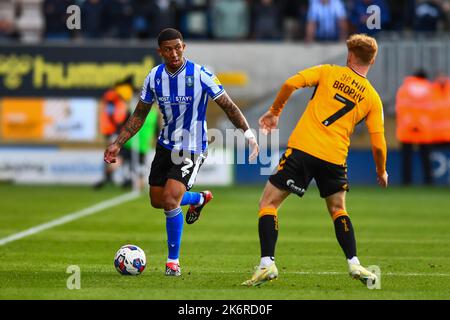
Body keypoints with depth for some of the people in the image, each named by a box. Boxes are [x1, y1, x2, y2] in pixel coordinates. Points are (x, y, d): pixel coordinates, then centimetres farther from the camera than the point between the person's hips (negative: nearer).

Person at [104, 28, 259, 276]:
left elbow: (228, 106, -11)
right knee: (157, 201, 14)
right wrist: (118, 144, 3)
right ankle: (199, 198, 45)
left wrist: (248, 133, -20)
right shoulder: (154, 77, -4)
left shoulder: (200, 75, -17)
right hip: (166, 144, 6)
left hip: (192, 149, -6)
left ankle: (173, 260, -3)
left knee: (169, 201, -19)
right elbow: (140, 114, 8)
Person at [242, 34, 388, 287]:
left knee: (268, 204, 6)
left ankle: (267, 264, -7)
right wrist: (381, 172, 22)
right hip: (335, 158, 2)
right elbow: (378, 144, 5)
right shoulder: (373, 98, 9)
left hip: (302, 149, -2)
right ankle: (354, 264, 10)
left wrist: (274, 111, 9)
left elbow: (291, 83, -5)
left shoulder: (329, 72, 7)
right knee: (338, 210, 25)